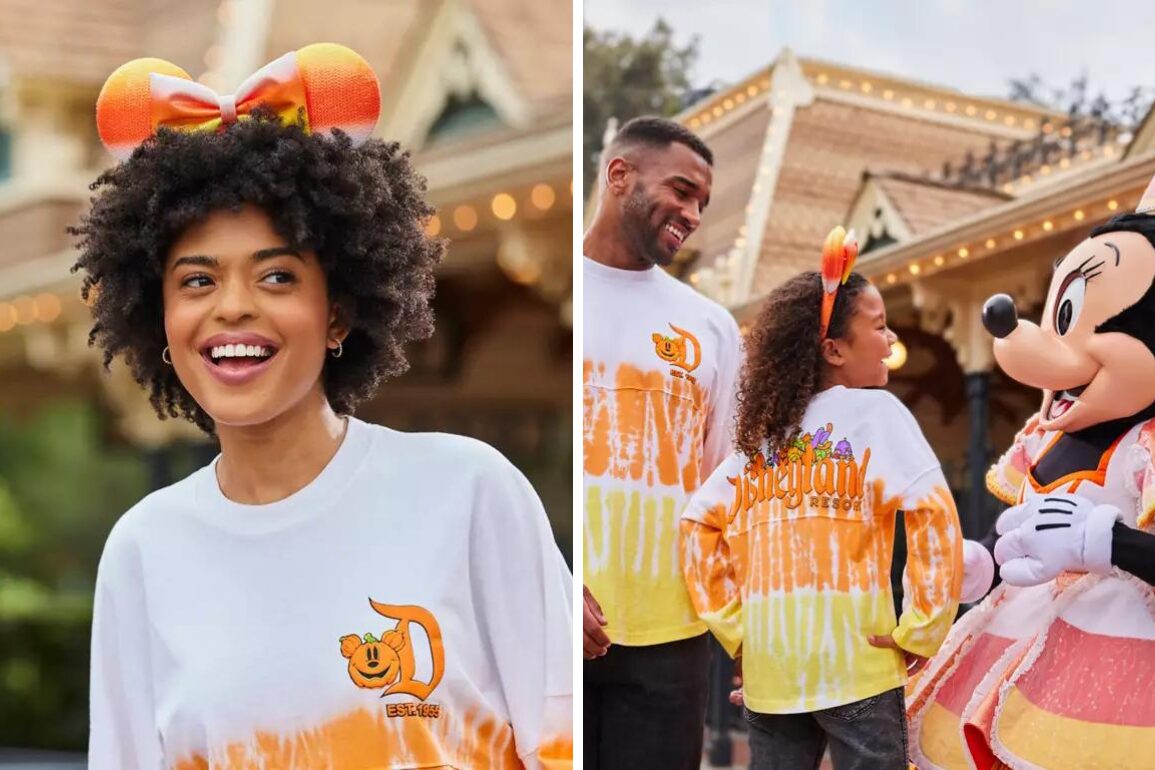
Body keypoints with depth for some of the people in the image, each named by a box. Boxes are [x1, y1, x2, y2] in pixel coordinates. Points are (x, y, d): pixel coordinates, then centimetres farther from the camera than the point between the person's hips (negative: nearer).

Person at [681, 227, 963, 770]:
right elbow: (933, 514, -15)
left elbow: (698, 524, 11)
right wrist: (921, 629, -9)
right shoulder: (874, 410, -3)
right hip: (854, 662, -5)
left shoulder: (762, 426, 12)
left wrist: (734, 628, 12)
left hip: (768, 665, 5)